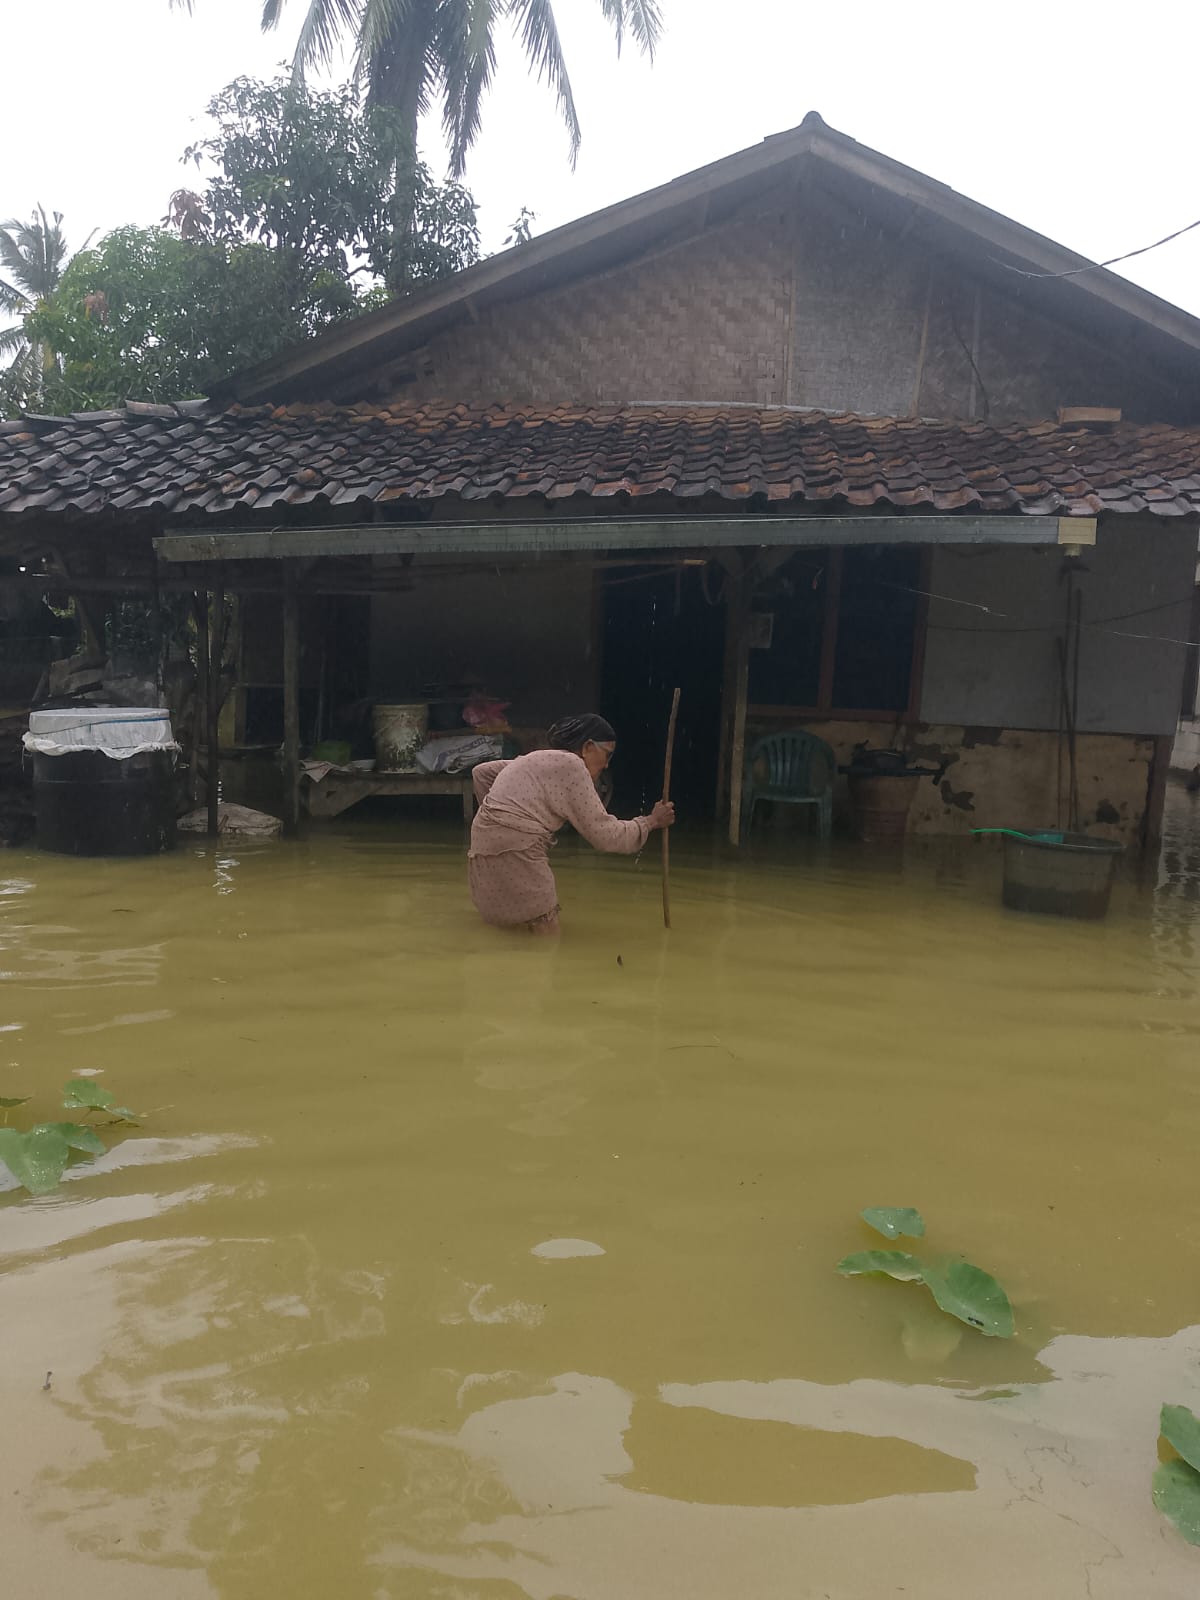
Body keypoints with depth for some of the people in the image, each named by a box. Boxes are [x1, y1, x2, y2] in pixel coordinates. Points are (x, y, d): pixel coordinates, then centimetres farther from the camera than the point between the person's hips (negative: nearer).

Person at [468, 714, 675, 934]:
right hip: (514, 856, -10)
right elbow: (604, 834, -7)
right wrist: (651, 822, 5)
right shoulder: (571, 765, -6)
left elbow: (481, 772, 29)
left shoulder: (540, 759, 21)